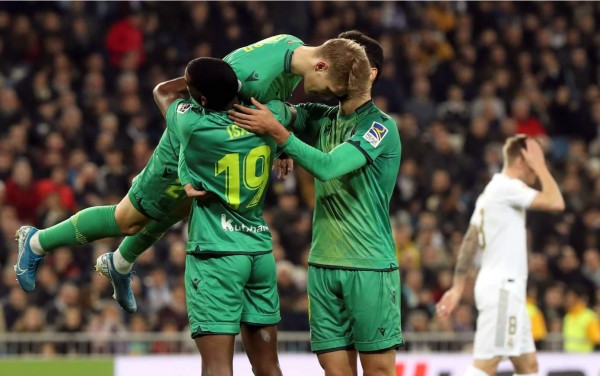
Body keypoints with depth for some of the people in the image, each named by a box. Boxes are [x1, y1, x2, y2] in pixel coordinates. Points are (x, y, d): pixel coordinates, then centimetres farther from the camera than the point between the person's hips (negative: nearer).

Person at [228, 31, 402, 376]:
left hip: (370, 267, -6)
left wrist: (276, 130, -19)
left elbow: (328, 166, -20)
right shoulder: (321, 118, 11)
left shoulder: (381, 126, -8)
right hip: (324, 265, 6)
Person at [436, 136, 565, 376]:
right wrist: (540, 166, -9)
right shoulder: (507, 187, -11)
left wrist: (458, 287, 17)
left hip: (507, 287, 10)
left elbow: (469, 242, 18)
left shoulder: (494, 190, 18)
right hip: (502, 286, -10)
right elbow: (555, 203, -21)